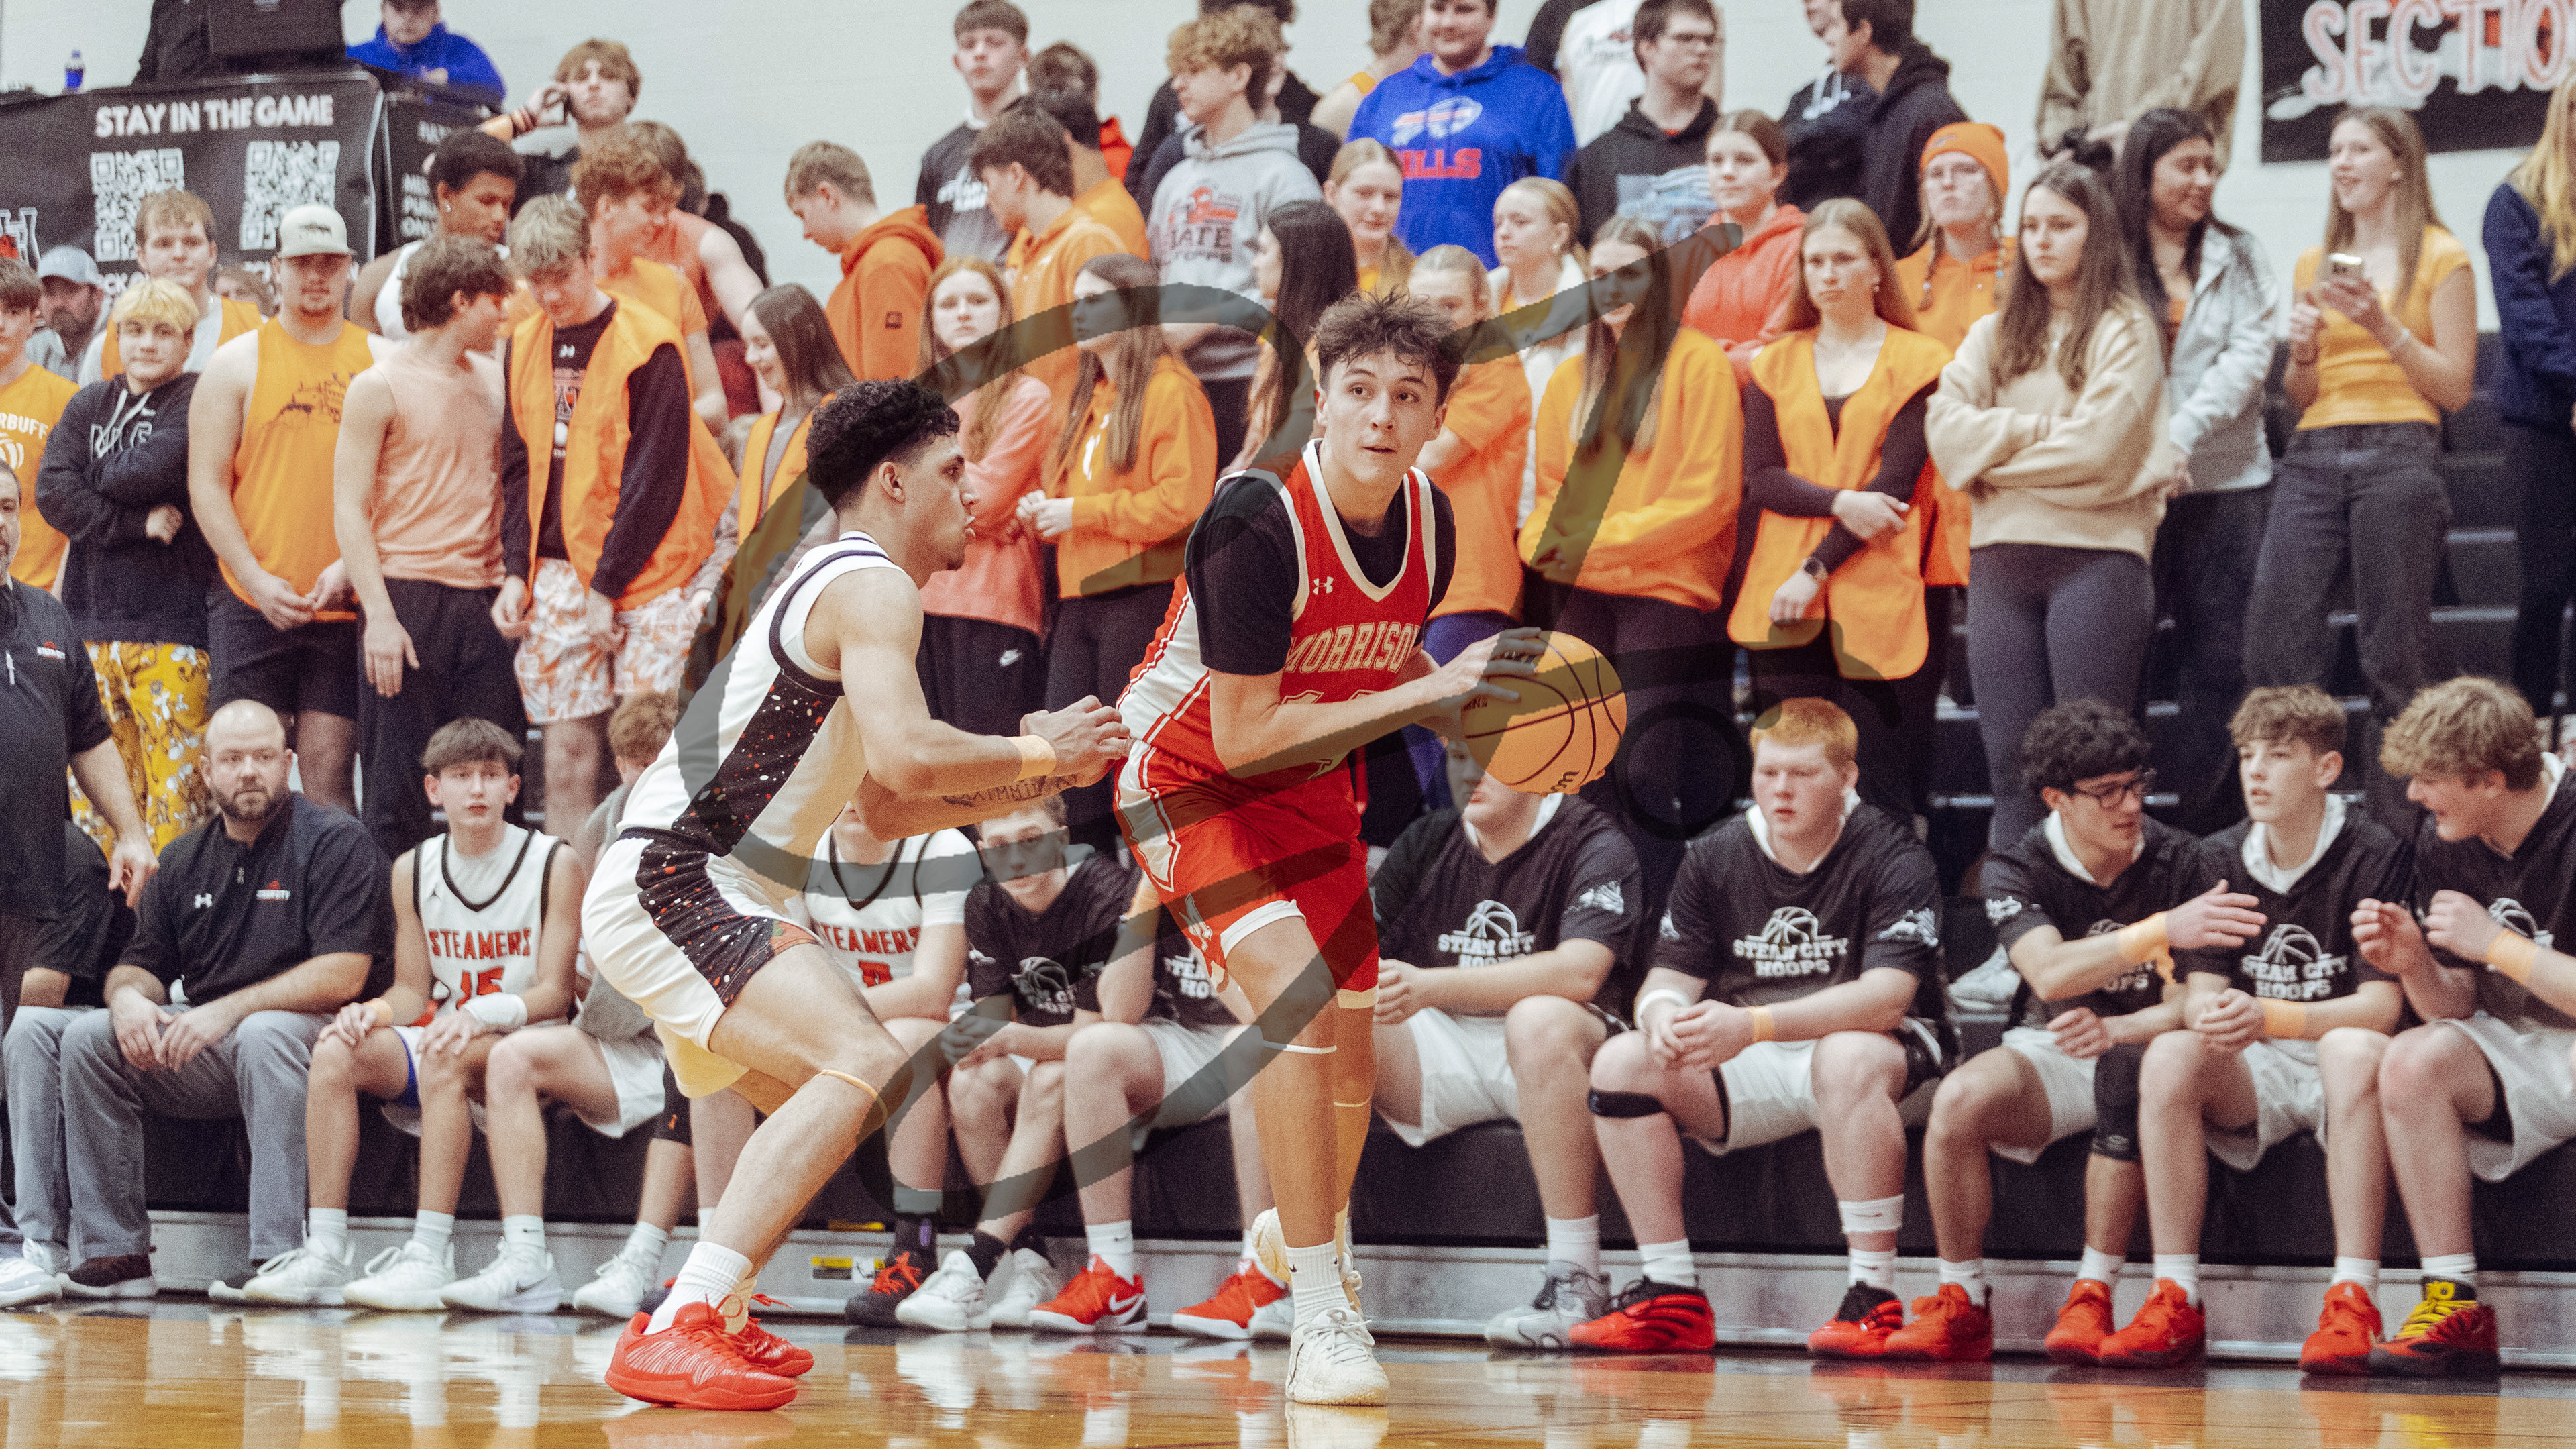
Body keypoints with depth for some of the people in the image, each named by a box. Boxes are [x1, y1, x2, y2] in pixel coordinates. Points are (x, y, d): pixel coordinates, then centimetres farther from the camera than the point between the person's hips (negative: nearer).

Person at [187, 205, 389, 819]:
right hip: (252, 606, -1)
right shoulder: (236, 364, 6)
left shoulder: (382, 362, 10)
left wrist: (353, 565, -7)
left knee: (329, 775, -2)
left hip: (348, 603, 1)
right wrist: (258, 581, -9)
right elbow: (206, 486, 2)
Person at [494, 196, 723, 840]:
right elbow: (520, 468, 14)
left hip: (644, 570, -5)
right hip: (559, 570, 5)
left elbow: (656, 477, -10)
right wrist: (516, 572, 2)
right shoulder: (524, 346, 9)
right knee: (567, 734, 2)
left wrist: (607, 587, -11)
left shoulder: (647, 344, -8)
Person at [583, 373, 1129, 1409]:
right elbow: (905, 757, -26)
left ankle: (713, 1315, 23)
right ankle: (679, 1333, -34)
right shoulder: (873, 587, -9)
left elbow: (887, 810, 30)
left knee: (817, 1100, 26)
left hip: (668, 894, 11)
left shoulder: (833, 587, 24)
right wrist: (1036, 753, -10)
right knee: (867, 1064, -26)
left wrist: (1030, 781, 22)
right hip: (669, 885, -11)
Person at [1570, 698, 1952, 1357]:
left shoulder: (1893, 856, -12)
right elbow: (1668, 978, 2)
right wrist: (1663, 1015, -26)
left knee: (1846, 1059, -40)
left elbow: (1886, 999, -24)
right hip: (1750, 1077, 5)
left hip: (1888, 1060, -5)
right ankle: (1672, 1297, -16)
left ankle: (1875, 1298, -35)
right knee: (1622, 1061, -17)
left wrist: (1753, 1025, -36)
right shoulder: (1715, 858, 4)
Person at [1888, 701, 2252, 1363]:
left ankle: (2092, 1301, -30)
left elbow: (2185, 1004, -9)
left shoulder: (2178, 862, -6)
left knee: (2127, 1080, -39)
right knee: (1959, 1101, -31)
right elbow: (2050, 973, -26)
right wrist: (2165, 930, -40)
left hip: (2145, 1049, -1)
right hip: (2047, 1055, 1)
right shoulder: (2017, 870, -6)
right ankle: (1962, 1307, -17)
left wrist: (2115, 1030, -32)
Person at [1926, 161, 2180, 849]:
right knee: (2011, 760, 2)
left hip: (2095, 552, -4)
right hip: (2001, 555, 4)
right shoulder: (1996, 333, 18)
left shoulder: (2125, 330, 3)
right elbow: (1946, 423, 2)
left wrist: (1994, 452, 0)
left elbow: (2096, 446, -10)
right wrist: (2041, 430, -8)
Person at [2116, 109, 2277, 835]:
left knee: (2220, 658, 1)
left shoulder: (2239, 256, 11)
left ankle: (2209, 822, 6)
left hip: (2224, 479, 2)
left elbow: (2248, 355, 1)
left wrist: (2179, 436, -11)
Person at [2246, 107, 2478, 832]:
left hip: (2399, 452, -4)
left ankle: (2396, 830, 0)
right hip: (2313, 457, 4)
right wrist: (2303, 353, 0)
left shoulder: (2441, 258, 5)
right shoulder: (2314, 264, 18)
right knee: (2275, 635, -9)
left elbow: (2455, 387, 0)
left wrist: (2384, 327, -11)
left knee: (2394, 655, -5)